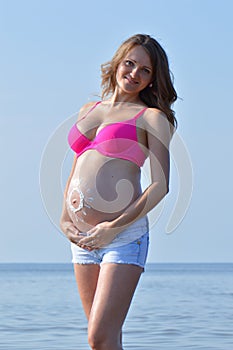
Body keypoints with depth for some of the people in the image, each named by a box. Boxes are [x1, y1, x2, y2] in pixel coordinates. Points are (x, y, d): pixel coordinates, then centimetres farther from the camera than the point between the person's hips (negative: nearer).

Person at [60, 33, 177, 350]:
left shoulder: (152, 117, 2)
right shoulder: (88, 110, 19)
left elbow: (160, 185, -6)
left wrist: (116, 226, -15)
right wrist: (64, 218, 7)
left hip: (124, 235, -6)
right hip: (83, 239, 6)